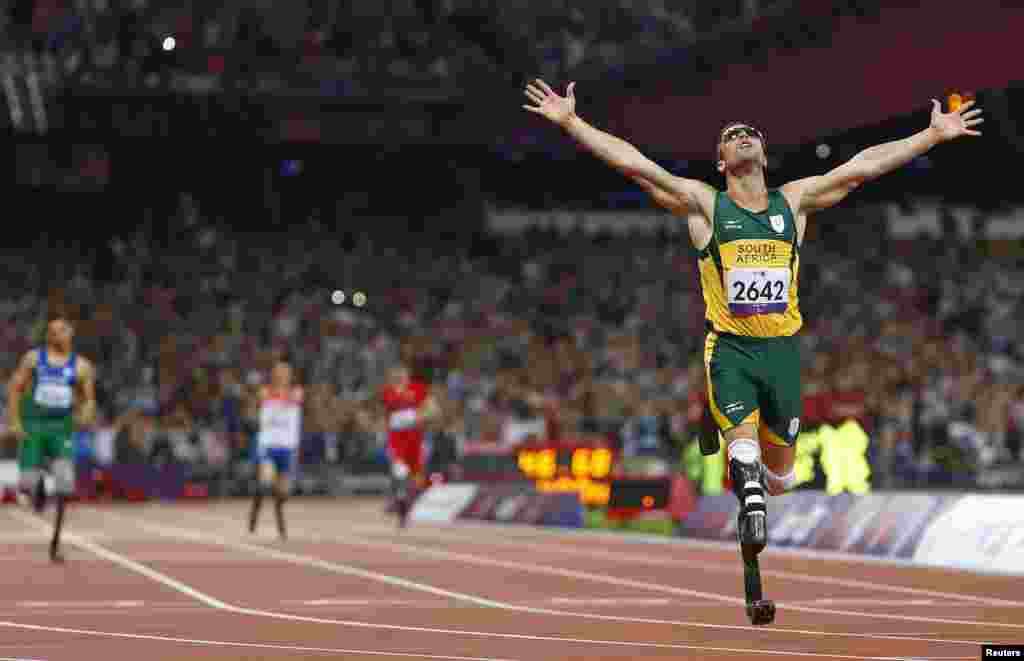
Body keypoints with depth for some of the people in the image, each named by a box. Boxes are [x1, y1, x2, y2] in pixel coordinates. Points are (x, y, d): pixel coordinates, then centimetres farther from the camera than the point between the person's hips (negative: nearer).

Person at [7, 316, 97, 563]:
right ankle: (38, 488, 35)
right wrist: (14, 421, -4)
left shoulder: (81, 366, 5)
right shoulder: (33, 358, 4)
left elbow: (89, 399, 11)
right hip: (34, 424, 0)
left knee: (65, 484, -18)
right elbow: (15, 388, 7)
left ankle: (56, 542, -6)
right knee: (26, 484, -7)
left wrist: (86, 413, -12)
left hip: (61, 427, 0)